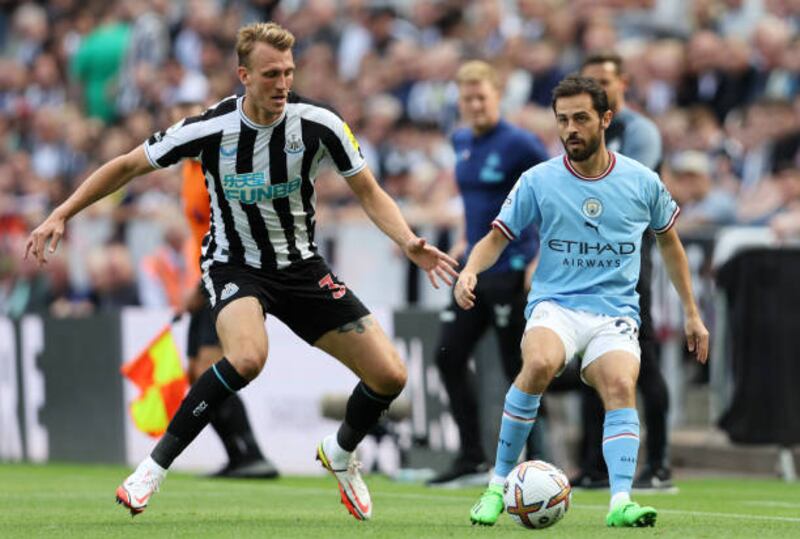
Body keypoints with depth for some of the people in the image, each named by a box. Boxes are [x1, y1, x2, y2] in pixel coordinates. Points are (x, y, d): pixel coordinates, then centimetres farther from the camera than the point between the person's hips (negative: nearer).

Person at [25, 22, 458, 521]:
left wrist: (409, 242, -20)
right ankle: (154, 467, -23)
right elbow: (127, 166, -5)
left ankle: (341, 453, 28)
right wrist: (61, 214, -8)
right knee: (248, 355, -37)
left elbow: (370, 192, -3)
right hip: (235, 265, -3)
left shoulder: (318, 124, -14)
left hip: (301, 265, 3)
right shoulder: (209, 129, -18)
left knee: (389, 375, -6)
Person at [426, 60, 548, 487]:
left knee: (517, 368, -5)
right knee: (449, 356, 3)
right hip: (475, 269, 8)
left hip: (512, 271, -8)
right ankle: (472, 460, 9)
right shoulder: (462, 143, 11)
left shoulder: (518, 144, -12)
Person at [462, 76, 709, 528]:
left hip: (616, 310, 1)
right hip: (554, 305, -1)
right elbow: (498, 237, 7)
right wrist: (471, 269, -16)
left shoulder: (642, 182, 6)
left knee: (621, 385, -30)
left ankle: (620, 502, -36)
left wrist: (692, 315, 22)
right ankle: (500, 483, -22)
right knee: (540, 363, -34)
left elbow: (669, 241, 21)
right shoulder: (538, 181, 3)